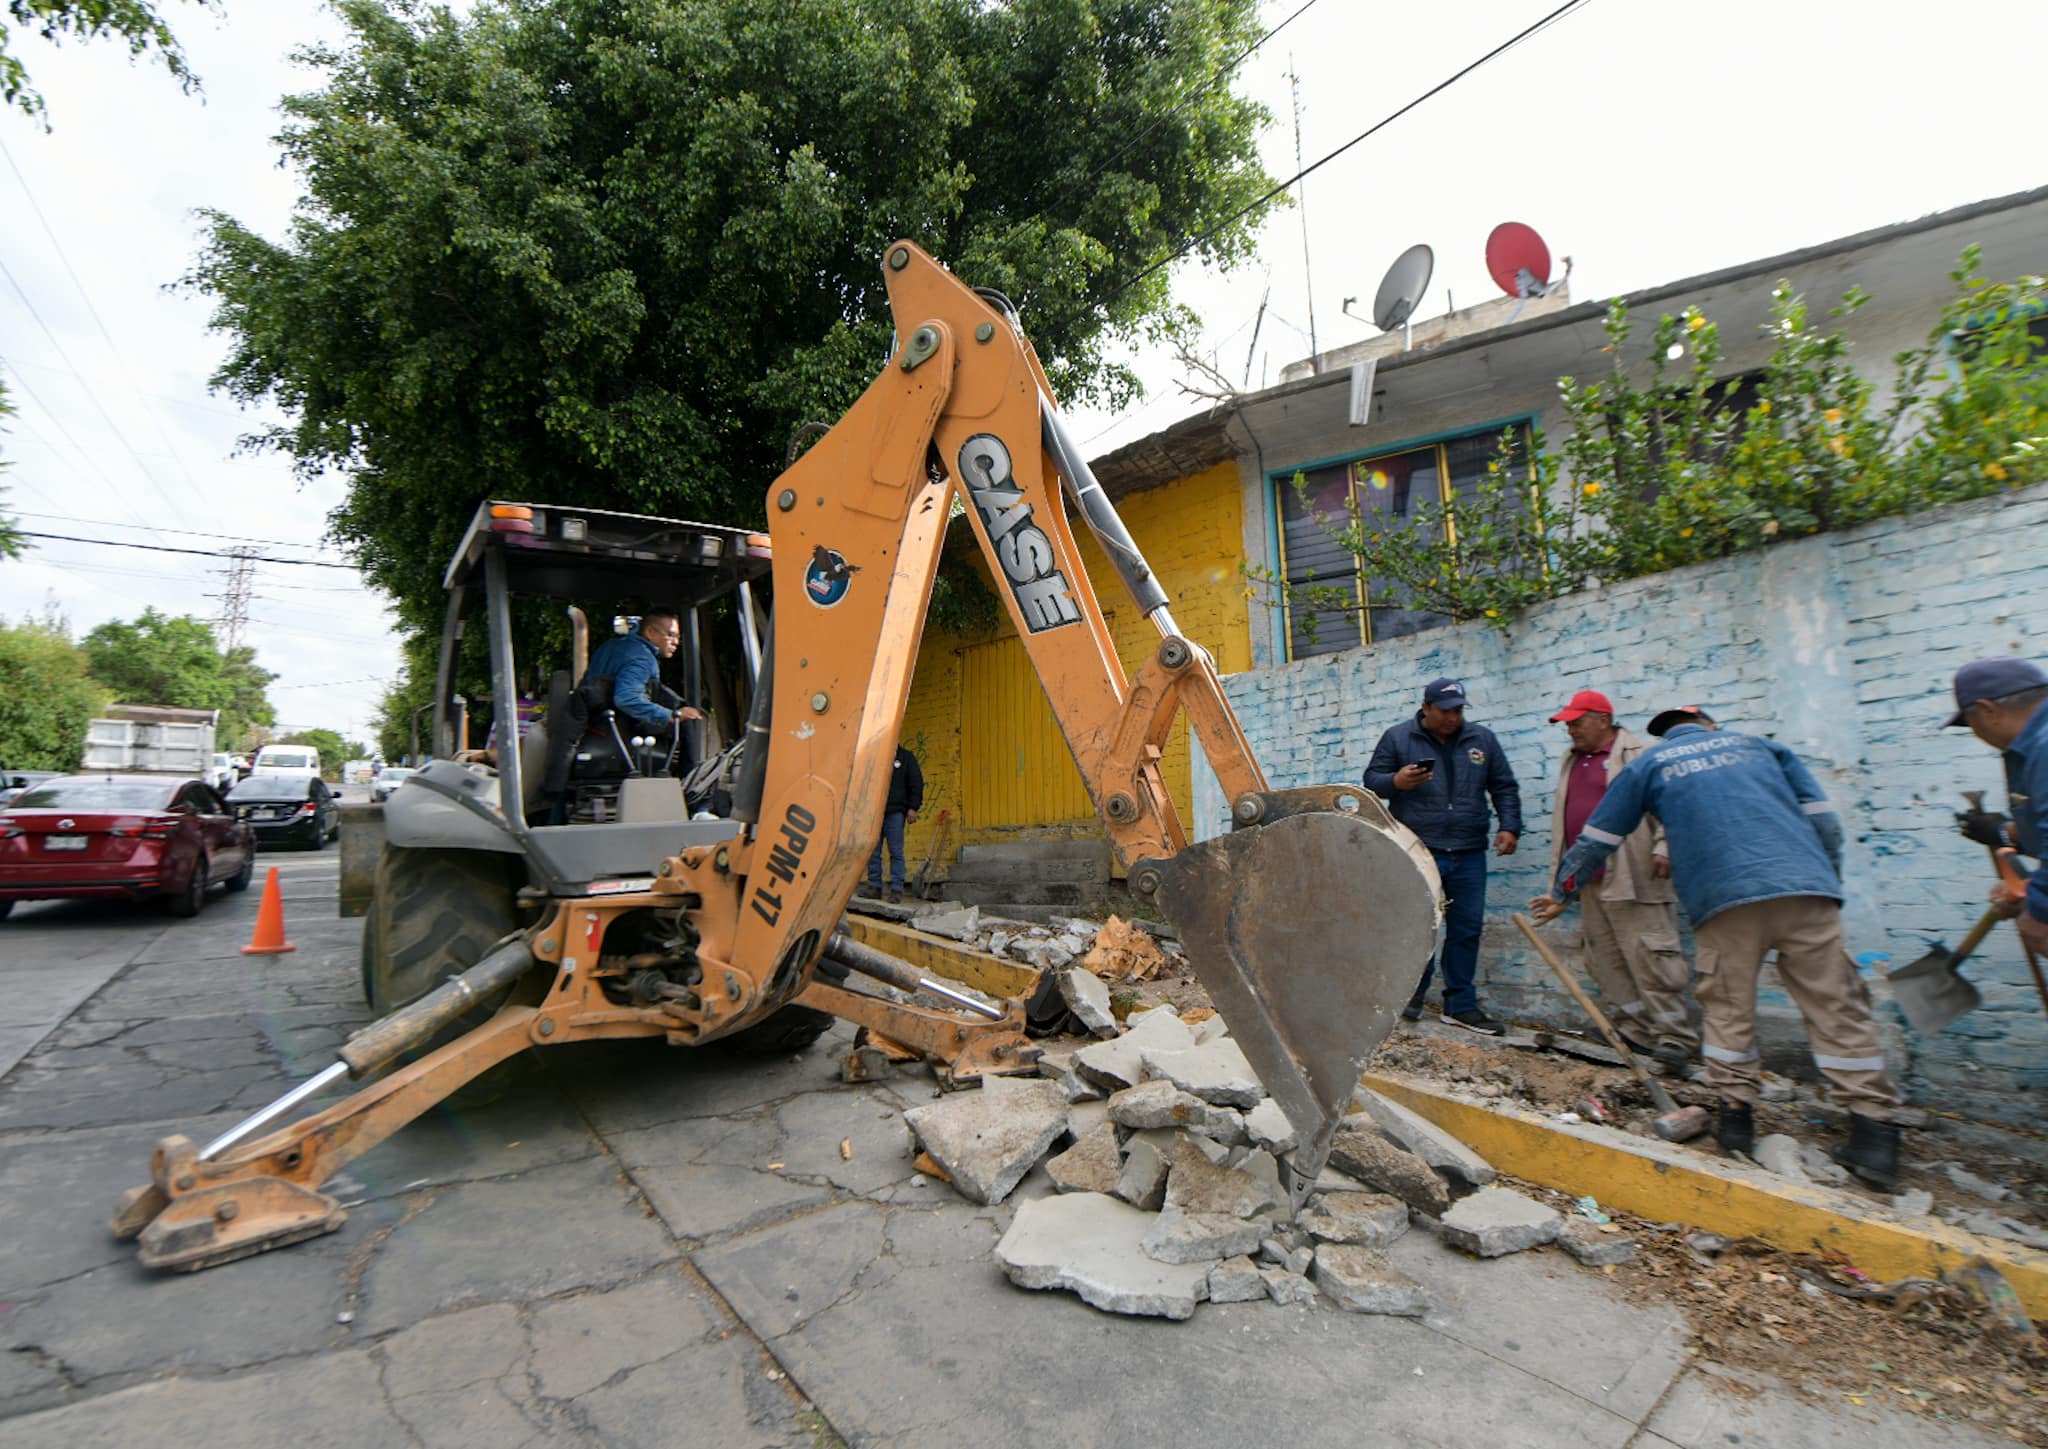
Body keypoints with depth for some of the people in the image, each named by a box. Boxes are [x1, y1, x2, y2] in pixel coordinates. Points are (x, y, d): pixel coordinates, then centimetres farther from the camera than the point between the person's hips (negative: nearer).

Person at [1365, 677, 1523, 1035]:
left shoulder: (1481, 739, 10)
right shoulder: (1398, 738, 2)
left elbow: (1504, 787, 16)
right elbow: (1371, 780, 4)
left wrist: (1509, 827, 3)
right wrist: (1396, 782, -17)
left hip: (1469, 854, 3)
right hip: (1418, 853, -3)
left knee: (1467, 928, 6)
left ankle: (1461, 1005, 17)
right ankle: (1414, 991, 21)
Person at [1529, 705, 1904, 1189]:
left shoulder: (1649, 764, 19)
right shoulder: (1760, 745, 25)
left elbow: (1597, 839, 20)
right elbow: (1824, 820, 18)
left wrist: (1561, 892, 30)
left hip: (1725, 896, -2)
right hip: (1805, 886, 2)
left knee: (1728, 1009, 10)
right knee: (1836, 1010, 5)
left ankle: (1736, 1115, 12)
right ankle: (1874, 1135, 5)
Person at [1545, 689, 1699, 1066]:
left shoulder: (1639, 754, -2)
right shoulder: (1571, 761, 20)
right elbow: (1562, 819, 25)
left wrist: (1662, 848, -20)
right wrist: (1563, 872, 24)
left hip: (1631, 878, -8)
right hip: (1589, 880, 8)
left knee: (1648, 954, -7)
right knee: (1605, 959, 8)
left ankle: (1674, 1035, 2)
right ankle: (1636, 1033, 16)